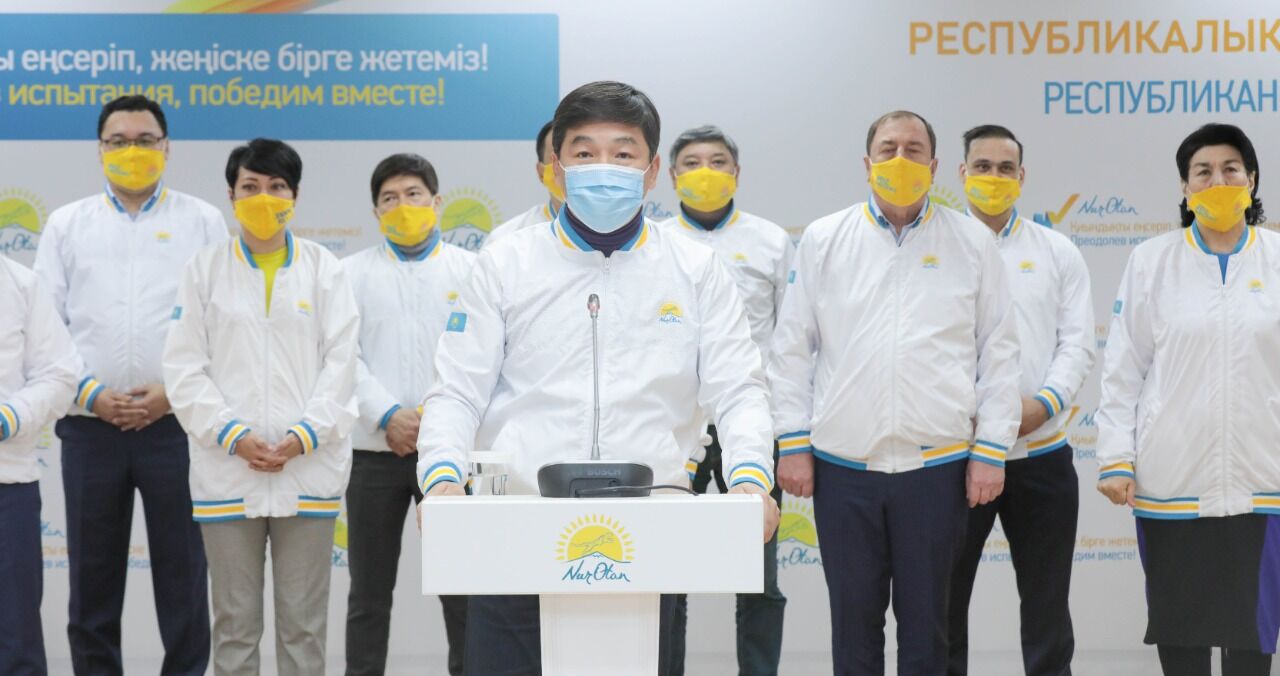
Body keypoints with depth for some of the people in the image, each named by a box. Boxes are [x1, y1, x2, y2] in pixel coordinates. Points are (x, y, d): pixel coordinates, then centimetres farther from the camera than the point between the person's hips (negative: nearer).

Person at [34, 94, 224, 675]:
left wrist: (174, 392, -10)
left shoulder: (203, 222, 7)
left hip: (177, 423, -1)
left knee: (183, 572, 1)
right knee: (93, 573, 7)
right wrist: (91, 394, -7)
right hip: (90, 425, 2)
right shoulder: (66, 225, 11)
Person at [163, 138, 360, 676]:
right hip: (227, 472, 0)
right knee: (234, 622, 7)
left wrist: (302, 437, -11)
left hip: (308, 470, 0)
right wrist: (233, 436, -10)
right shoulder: (205, 268, 6)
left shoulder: (324, 268, 6)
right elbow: (185, 367, 1)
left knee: (304, 623, 5)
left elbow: (340, 363, 1)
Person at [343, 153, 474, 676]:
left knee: (462, 583, 2)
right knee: (369, 592, 7)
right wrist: (387, 416, -15)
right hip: (376, 451, 1)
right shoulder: (353, 273, 9)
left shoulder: (471, 270, 7)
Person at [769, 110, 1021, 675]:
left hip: (936, 464, 0)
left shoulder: (972, 242, 5)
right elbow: (792, 348, 7)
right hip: (842, 464, 1)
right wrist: (792, 443, 1)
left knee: (926, 620, 7)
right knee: (854, 617, 8)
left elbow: (998, 353, 5)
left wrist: (991, 451, 0)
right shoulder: (824, 240, 6)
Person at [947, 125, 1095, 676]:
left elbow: (1078, 344, 1)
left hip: (1042, 452, 1)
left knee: (1047, 600, 9)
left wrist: (1044, 404, -16)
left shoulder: (1059, 253, 8)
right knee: (944, 595, 6)